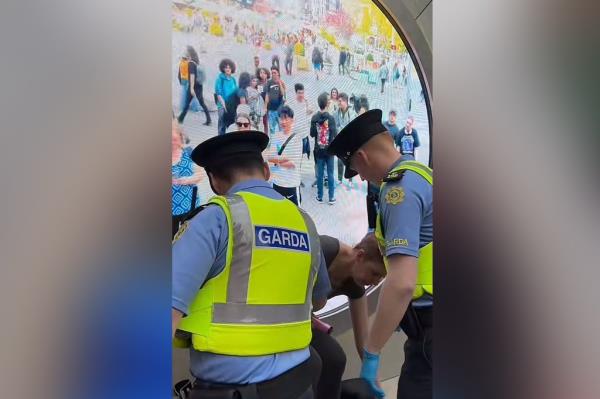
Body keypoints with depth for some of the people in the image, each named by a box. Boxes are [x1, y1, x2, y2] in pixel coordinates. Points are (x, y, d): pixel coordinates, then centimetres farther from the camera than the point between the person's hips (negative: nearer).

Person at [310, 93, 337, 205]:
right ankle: (331, 198, 12)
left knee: (319, 174, 9)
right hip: (329, 149, -2)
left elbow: (312, 134, -2)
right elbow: (334, 134, -13)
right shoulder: (331, 118, -12)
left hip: (318, 150, 2)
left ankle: (320, 197, 16)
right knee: (330, 174, 7)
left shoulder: (314, 118, -6)